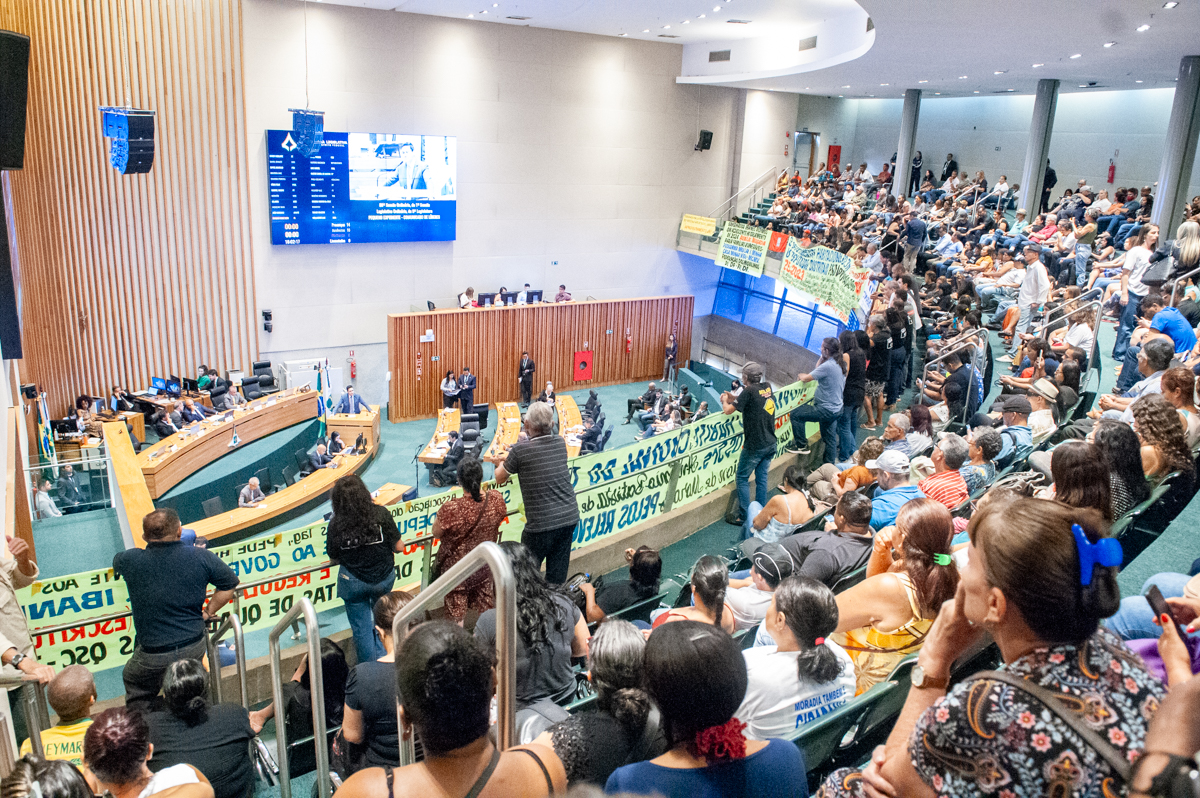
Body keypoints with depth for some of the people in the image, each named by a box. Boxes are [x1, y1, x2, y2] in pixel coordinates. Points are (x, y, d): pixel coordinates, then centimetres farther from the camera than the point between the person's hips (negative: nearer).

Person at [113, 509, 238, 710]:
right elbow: (230, 584, 3)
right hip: (195, 648, 2)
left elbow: (116, 563, 14)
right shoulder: (201, 557, -11)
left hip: (153, 655, -2)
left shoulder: (130, 561, -13)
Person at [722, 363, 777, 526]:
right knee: (761, 478, 14)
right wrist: (733, 398, 18)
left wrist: (725, 401, 8)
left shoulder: (750, 391, -15)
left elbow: (728, 410, -13)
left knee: (742, 478, 4)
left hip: (754, 445, -7)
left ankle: (744, 516, 4)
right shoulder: (767, 388, 6)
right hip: (770, 444, 7)